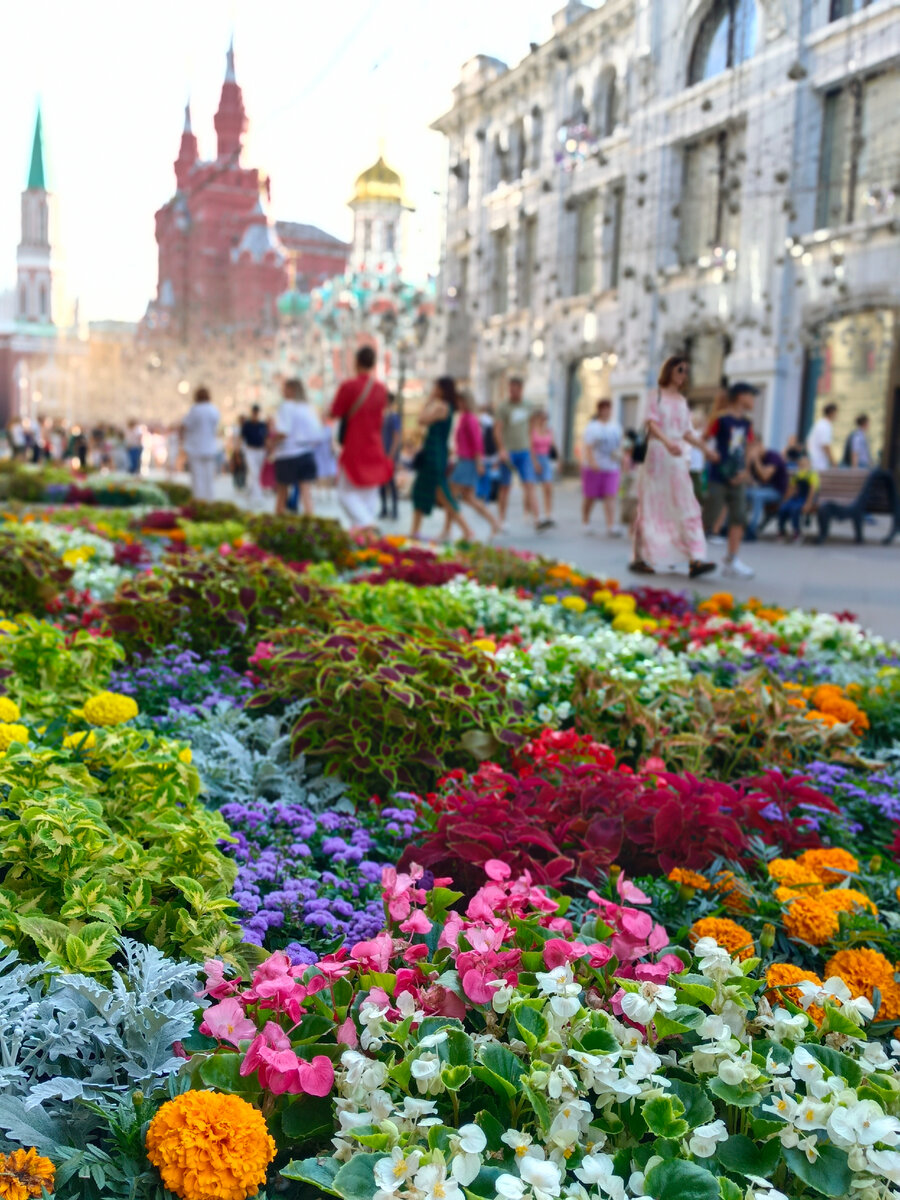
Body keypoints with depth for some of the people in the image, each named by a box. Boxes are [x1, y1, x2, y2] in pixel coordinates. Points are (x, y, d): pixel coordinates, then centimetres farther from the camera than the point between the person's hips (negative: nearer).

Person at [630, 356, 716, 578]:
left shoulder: (682, 401, 17)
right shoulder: (656, 395, 1)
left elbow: (686, 432, 18)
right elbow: (652, 423, -13)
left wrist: (705, 446, 4)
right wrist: (667, 442, -30)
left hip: (678, 458, 5)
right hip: (657, 456, -5)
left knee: (687, 507, -5)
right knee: (651, 508, -1)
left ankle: (695, 560, -12)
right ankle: (640, 558, 7)